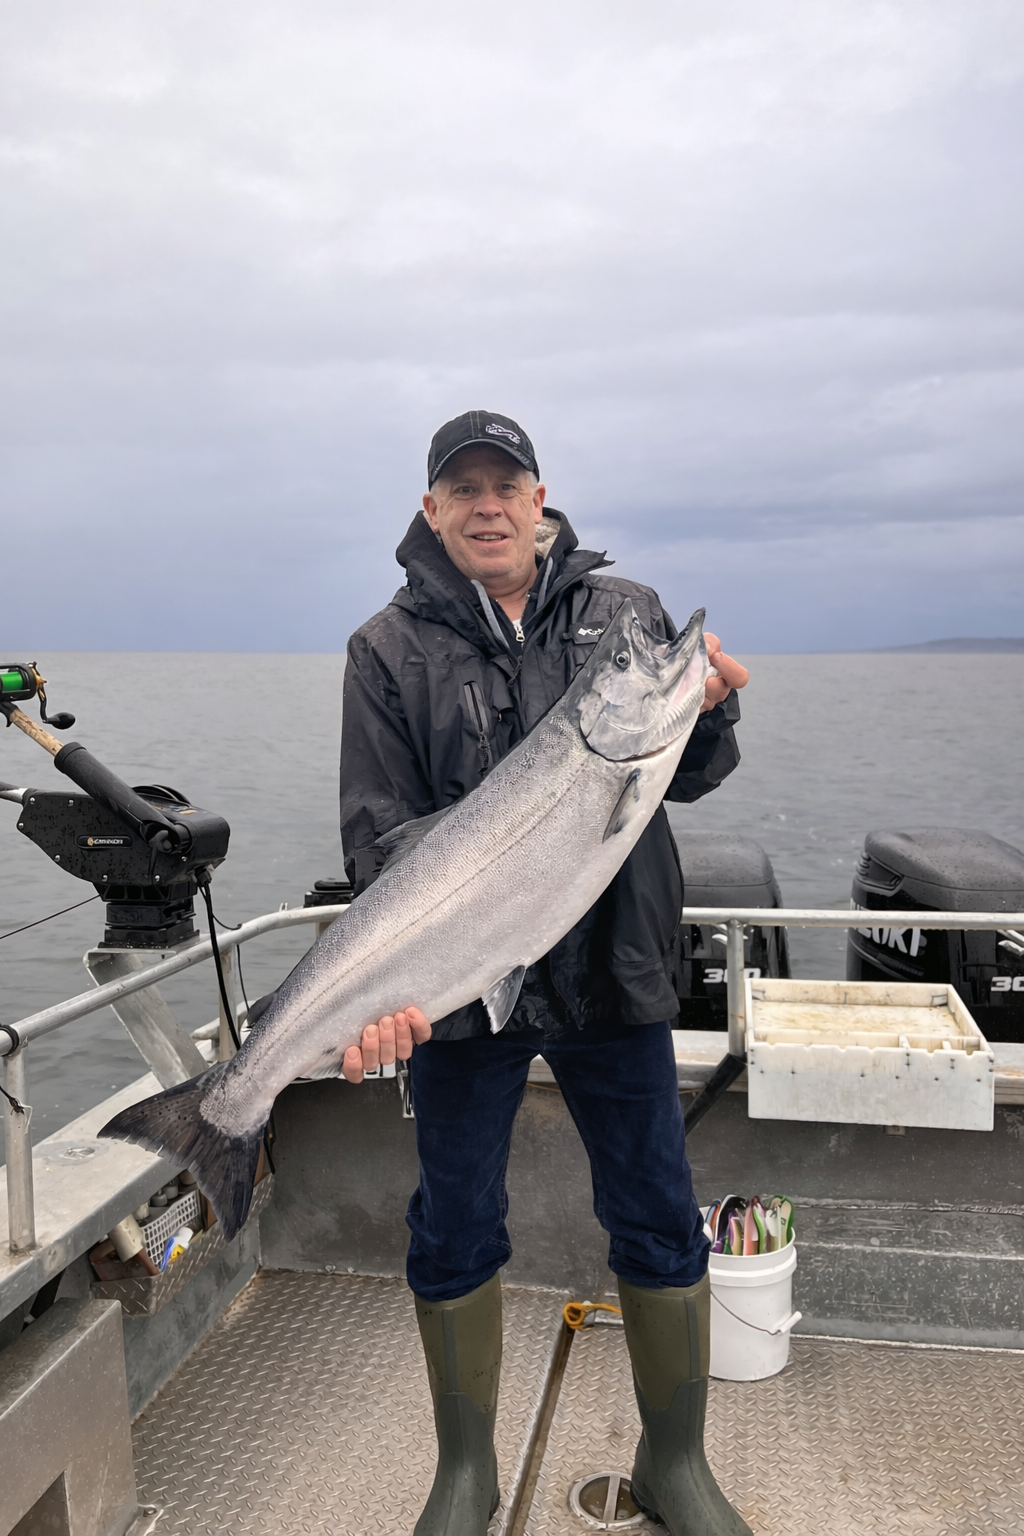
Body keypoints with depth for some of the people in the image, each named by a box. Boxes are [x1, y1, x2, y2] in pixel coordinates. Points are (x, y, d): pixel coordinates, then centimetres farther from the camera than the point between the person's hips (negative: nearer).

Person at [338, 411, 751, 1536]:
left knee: (659, 1224, 12)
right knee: (455, 1233, 13)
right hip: (461, 987, -1)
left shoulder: (624, 611, 3)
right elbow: (378, 834, -6)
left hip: (614, 976, 2)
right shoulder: (391, 647, -2)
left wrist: (705, 713, -18)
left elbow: (683, 779, 4)